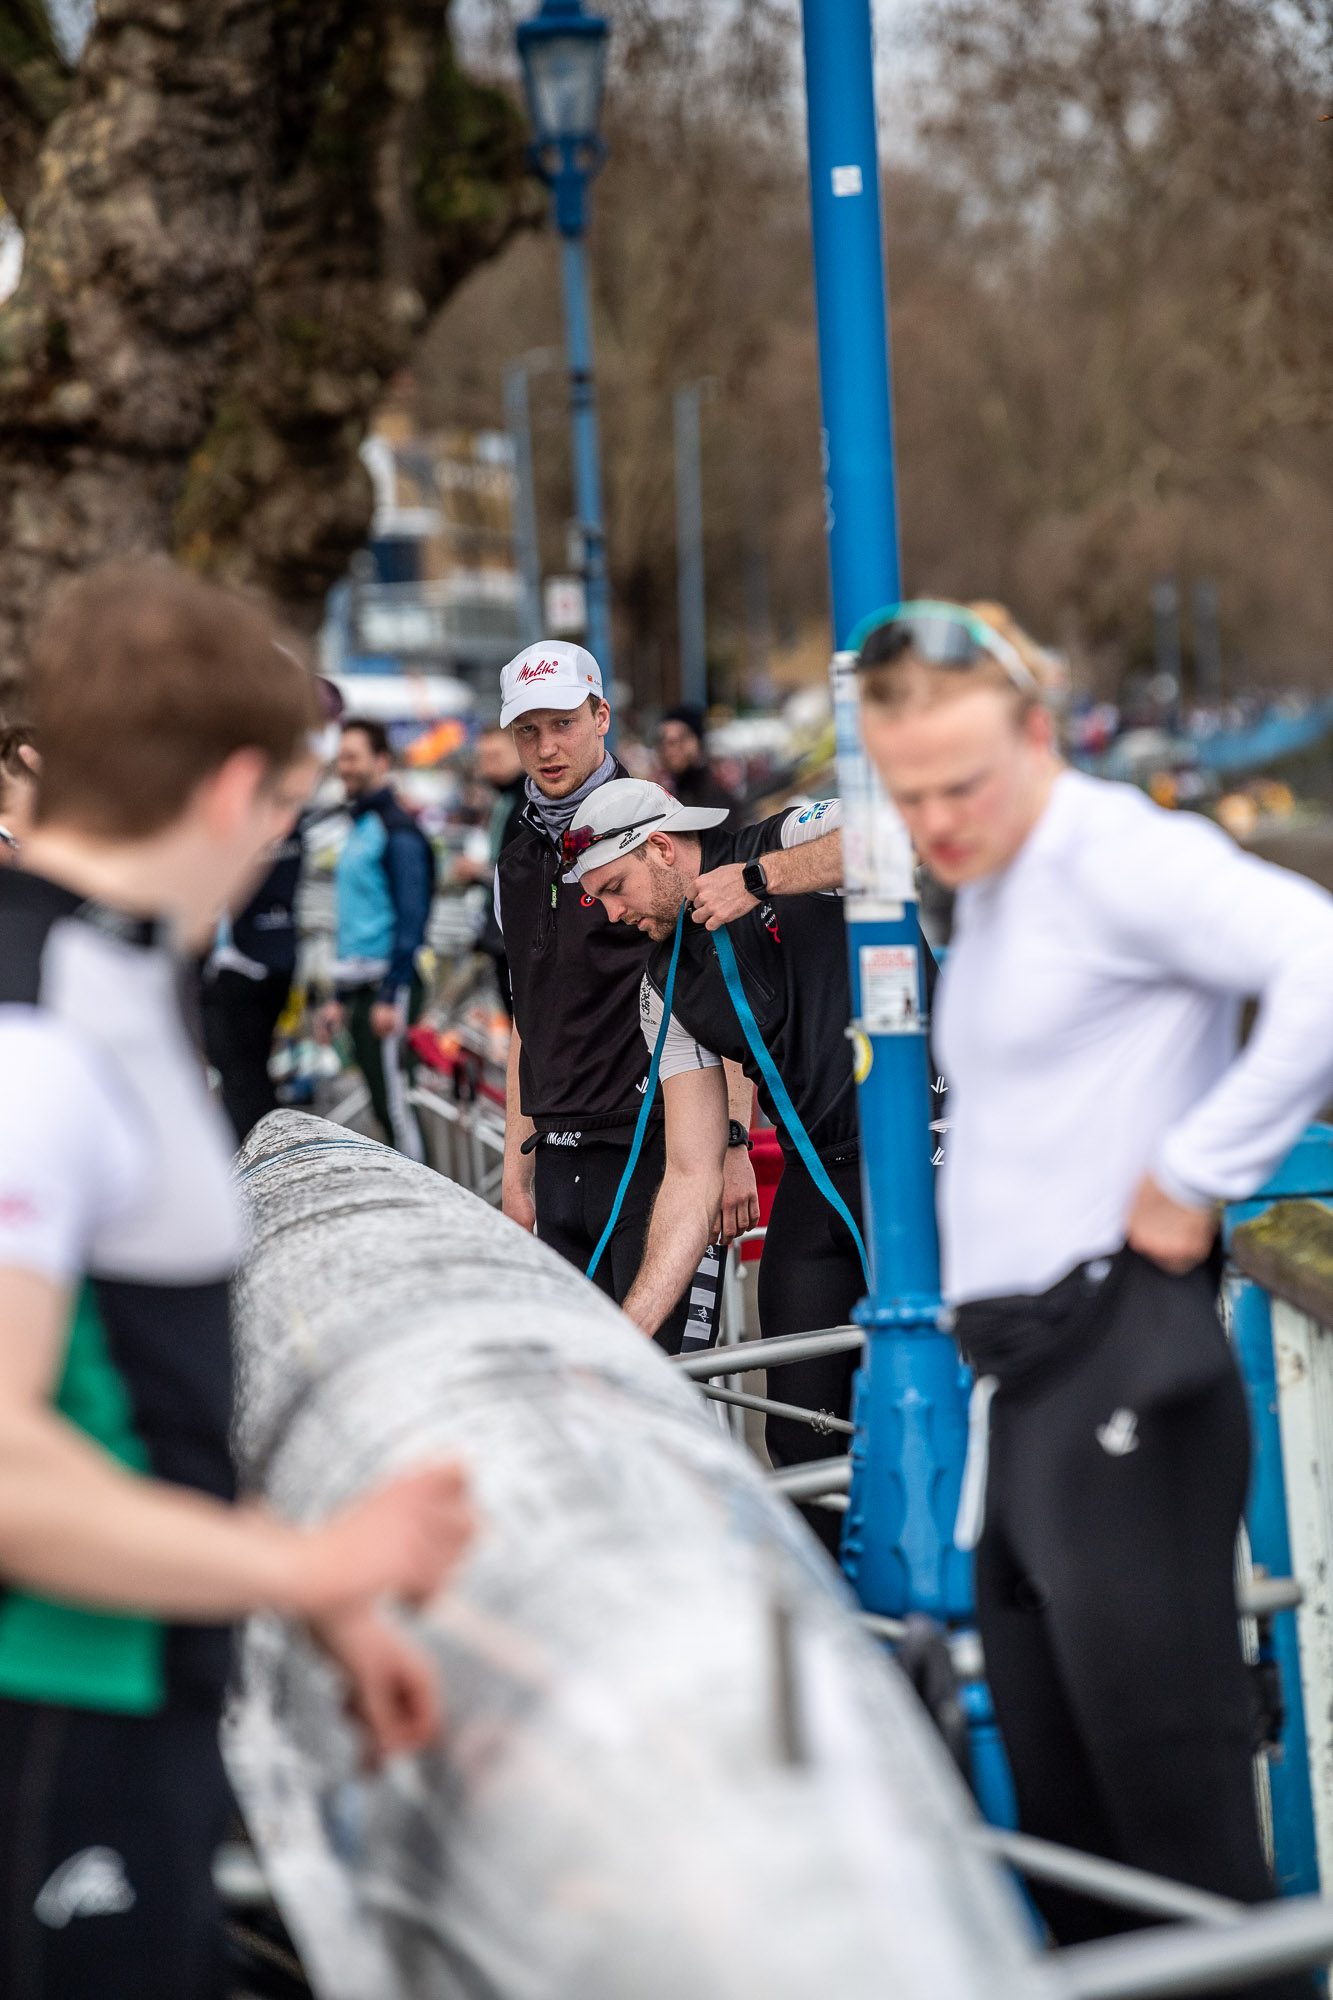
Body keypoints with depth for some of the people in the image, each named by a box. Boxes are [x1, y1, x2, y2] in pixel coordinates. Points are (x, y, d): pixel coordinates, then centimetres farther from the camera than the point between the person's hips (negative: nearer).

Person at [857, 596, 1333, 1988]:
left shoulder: (1117, 855, -12)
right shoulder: (988, 894, 17)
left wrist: (1196, 1175, -20)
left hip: (1119, 1369, -10)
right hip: (1019, 1377, 10)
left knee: (1177, 1815, -8)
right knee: (1063, 1821, 15)